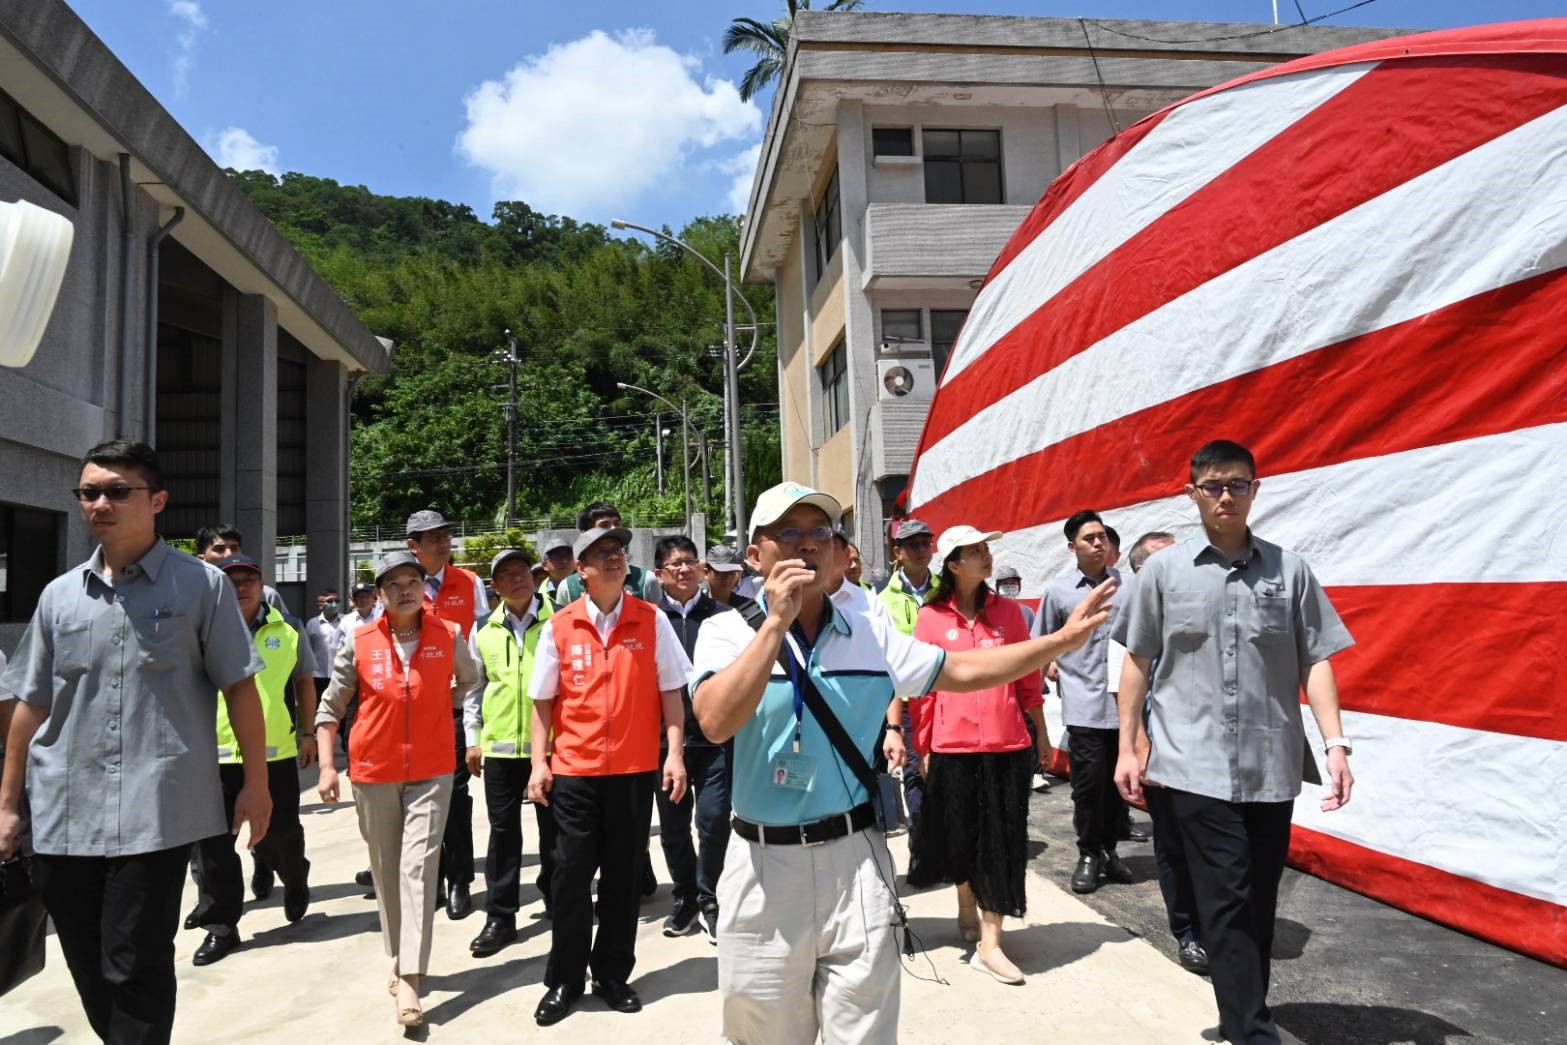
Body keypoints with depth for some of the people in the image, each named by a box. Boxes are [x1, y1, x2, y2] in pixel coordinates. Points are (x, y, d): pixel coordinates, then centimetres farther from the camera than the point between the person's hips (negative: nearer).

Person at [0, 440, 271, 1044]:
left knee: (135, 972, -1)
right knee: (90, 973, 13)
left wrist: (255, 783, -5)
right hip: (64, 816, 5)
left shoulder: (201, 586, -3)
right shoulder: (60, 595, 9)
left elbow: (240, 688, -2)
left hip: (157, 812, -4)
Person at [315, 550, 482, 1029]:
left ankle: (409, 980, -7)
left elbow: (471, 684, 15)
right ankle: (400, 960, 29)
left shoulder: (450, 636, -4)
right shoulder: (358, 643, -5)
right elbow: (330, 706, 2)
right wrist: (327, 766, -4)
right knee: (386, 870, 12)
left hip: (432, 772, -1)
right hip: (373, 772, 1)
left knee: (419, 867, -9)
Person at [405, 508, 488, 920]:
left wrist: (465, 691, -5)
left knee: (456, 792, 0)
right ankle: (431, 879, 22)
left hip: (457, 703, -1)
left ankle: (459, 882, 11)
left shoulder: (469, 583, 1)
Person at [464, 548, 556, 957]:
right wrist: (473, 739, 7)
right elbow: (475, 689, 13)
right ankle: (500, 916, 17)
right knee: (503, 830, 8)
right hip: (500, 746, 2)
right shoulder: (485, 631, 7)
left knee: (553, 829, 10)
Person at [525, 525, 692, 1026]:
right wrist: (539, 762, 0)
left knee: (623, 875, 10)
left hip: (636, 769, 0)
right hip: (574, 770, 0)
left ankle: (612, 975, 27)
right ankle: (564, 982, 23)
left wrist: (675, 752, -6)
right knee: (571, 875, 6)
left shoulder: (652, 620, -2)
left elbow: (670, 691, 0)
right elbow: (543, 700, 4)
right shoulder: (559, 627, -1)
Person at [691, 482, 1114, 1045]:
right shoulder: (728, 630, -6)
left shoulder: (871, 632, 5)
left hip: (854, 859, 2)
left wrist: (1063, 639, 9)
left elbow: (962, 670, 10)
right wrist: (777, 622, -25)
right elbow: (716, 722, -22)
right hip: (764, 865, -1)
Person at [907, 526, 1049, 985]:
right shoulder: (931, 616, -3)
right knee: (960, 836, 13)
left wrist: (1041, 733, 9)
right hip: (953, 745, -1)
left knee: (1001, 840, 3)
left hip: (1006, 744, 1)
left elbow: (1028, 677, 7)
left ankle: (990, 942, 12)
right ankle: (967, 909, 39)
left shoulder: (1007, 610, 3)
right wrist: (923, 747, 3)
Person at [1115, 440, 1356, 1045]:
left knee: (1258, 904, 12)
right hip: (1195, 766, -2)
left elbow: (1315, 662, 6)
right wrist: (1127, 748, 4)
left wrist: (1335, 742, -5)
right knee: (1228, 903, -4)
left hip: (1272, 768, 2)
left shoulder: (1288, 570, 5)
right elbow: (1138, 663, 6)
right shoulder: (1162, 571, 3)